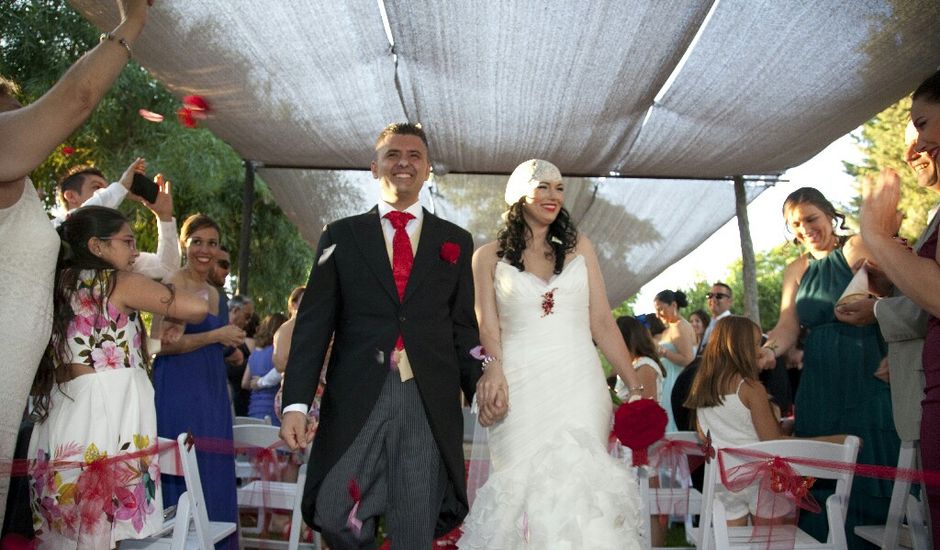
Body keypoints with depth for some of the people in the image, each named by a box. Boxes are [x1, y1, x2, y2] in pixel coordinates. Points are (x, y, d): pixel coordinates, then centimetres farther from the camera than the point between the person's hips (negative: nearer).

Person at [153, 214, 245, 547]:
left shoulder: (215, 292, 14)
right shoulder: (172, 286, -8)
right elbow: (161, 343, -19)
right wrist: (216, 336, -16)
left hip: (213, 391, 7)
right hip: (179, 391, -7)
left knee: (216, 472, 11)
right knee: (185, 477, 0)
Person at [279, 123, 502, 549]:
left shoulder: (455, 241, 11)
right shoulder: (341, 235, 9)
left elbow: (462, 325, 10)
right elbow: (314, 323, 3)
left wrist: (480, 382, -5)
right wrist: (296, 402, -5)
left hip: (428, 404, 1)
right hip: (356, 401, 0)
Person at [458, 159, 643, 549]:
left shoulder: (578, 246, 11)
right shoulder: (489, 256, 6)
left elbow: (602, 322, 8)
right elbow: (488, 328, 0)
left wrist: (635, 387, 4)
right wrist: (494, 378, -16)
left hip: (579, 384, 2)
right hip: (520, 388, -1)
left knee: (579, 484, -5)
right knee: (525, 487, -2)